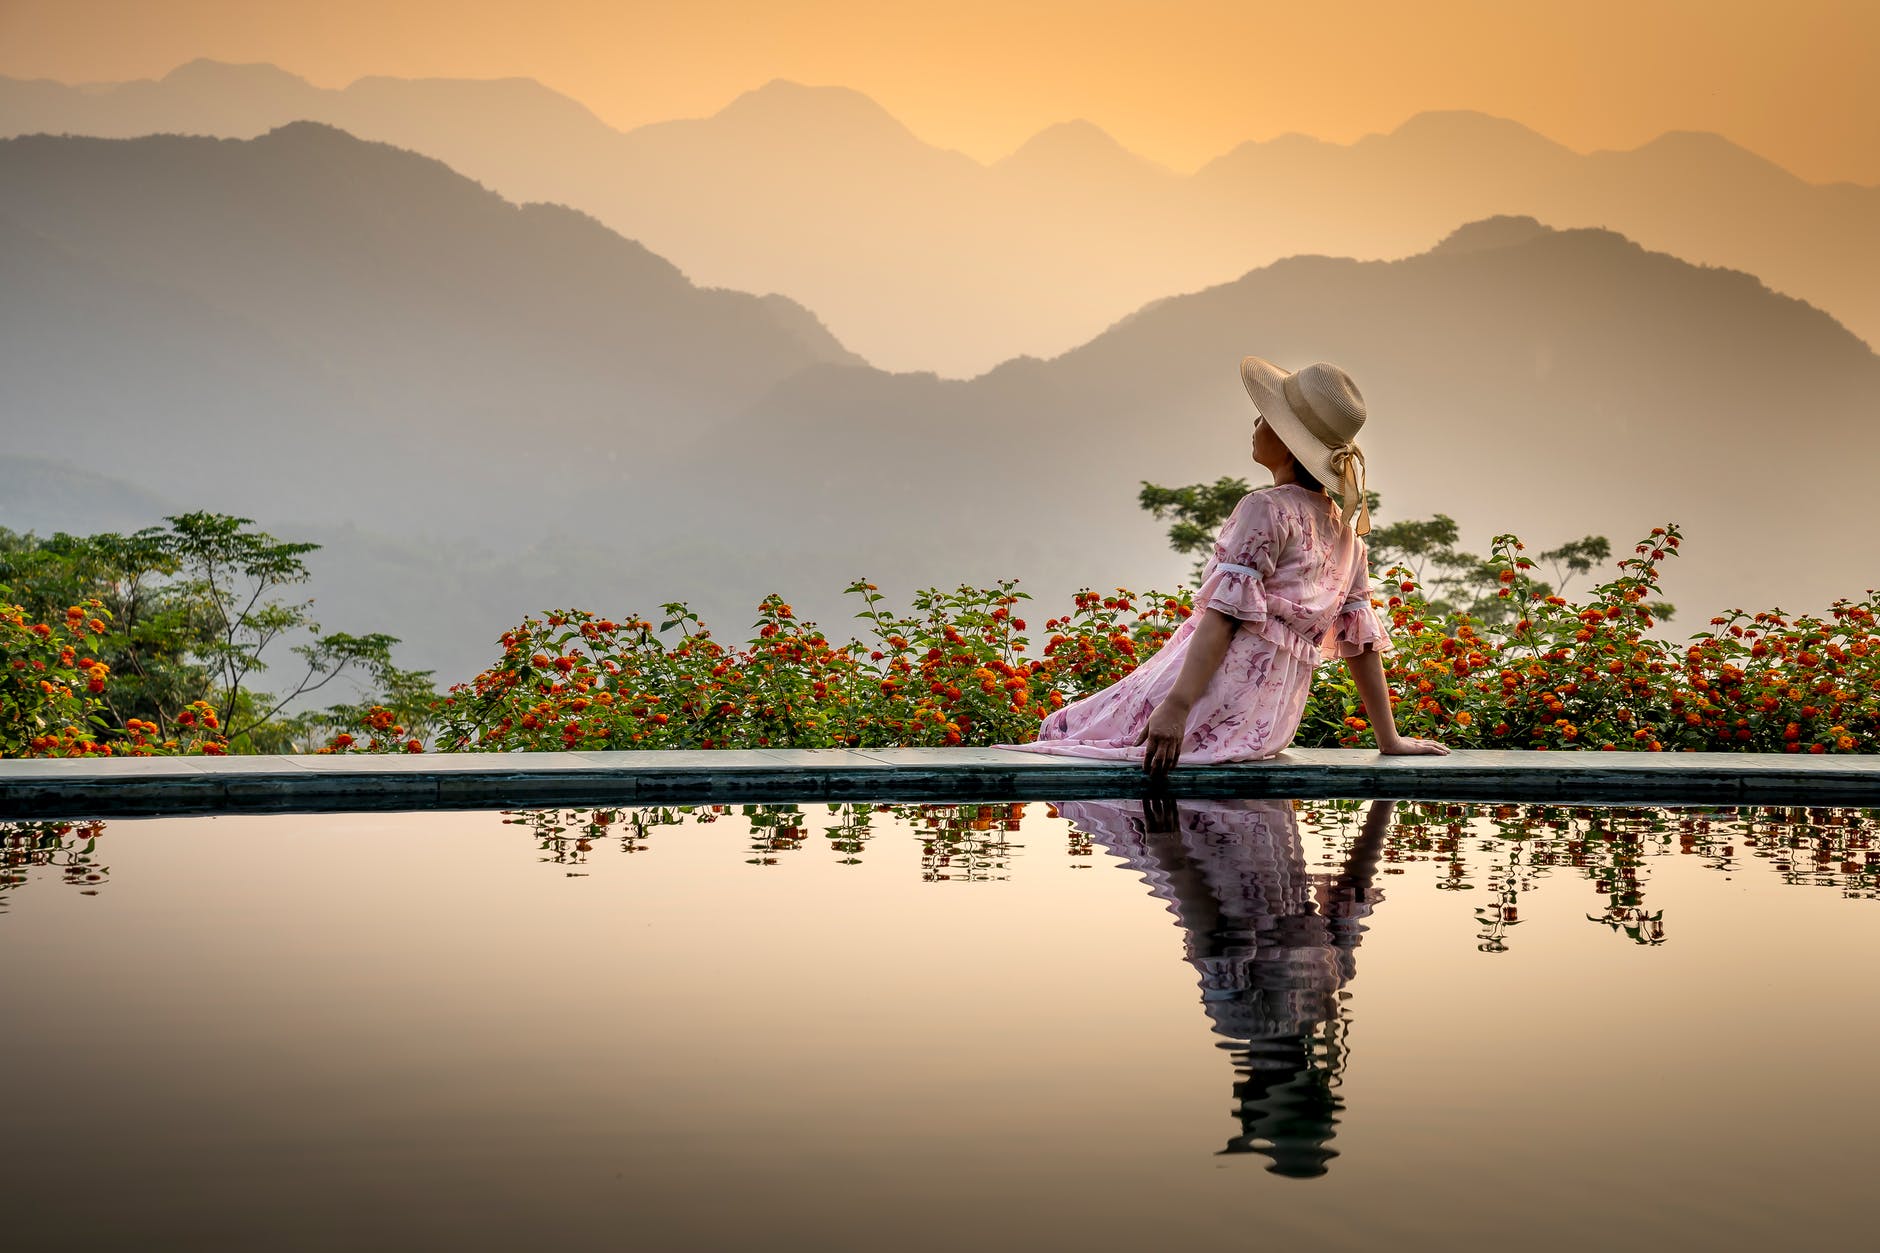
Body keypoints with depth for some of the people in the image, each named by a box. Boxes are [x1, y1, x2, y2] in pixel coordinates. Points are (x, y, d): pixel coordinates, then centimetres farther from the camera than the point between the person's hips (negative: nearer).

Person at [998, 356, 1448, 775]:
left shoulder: (1267, 509, -9)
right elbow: (1361, 639, 14)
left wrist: (1176, 706, -26)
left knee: (1067, 729, 2)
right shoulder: (1346, 529, 15)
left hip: (1221, 698, -9)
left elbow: (1226, 613, -19)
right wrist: (1389, 740, 16)